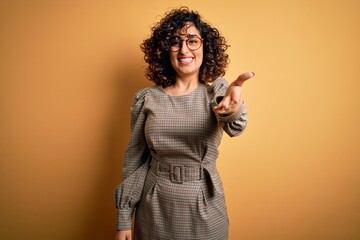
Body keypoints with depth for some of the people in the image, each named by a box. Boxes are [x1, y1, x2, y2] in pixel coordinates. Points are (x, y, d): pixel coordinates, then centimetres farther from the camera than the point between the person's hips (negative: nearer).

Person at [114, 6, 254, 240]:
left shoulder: (217, 91, -5)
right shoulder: (147, 99, -5)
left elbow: (235, 126, -28)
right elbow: (135, 158, 0)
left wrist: (232, 108, -51)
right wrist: (124, 217, 1)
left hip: (205, 209, 0)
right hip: (155, 210, 1)